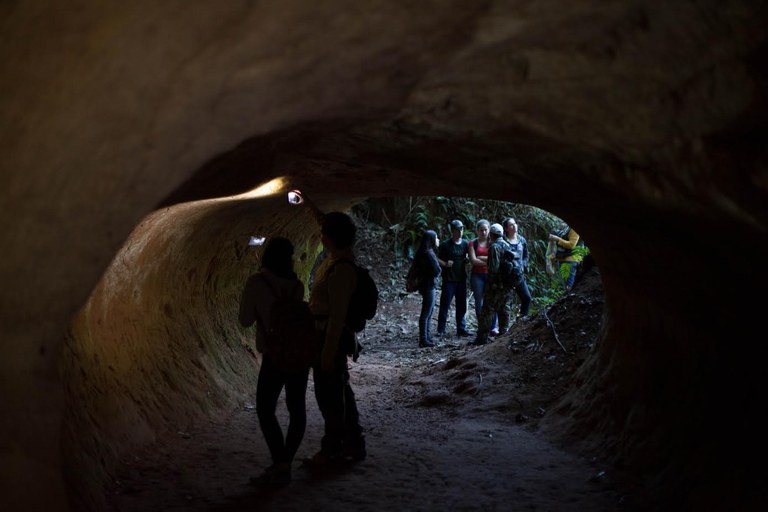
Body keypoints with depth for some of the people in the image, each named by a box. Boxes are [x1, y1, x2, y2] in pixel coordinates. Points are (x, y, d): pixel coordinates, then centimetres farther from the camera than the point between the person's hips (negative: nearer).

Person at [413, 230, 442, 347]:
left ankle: (426, 337, 25)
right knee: (426, 313, -4)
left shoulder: (422, 252, 10)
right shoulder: (429, 253, -19)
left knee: (429, 311, 17)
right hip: (429, 285, -10)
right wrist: (435, 275, 2)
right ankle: (423, 340, 0)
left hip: (425, 284, 10)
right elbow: (437, 270, -20)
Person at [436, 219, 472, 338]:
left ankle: (461, 329, 19)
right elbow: (437, 259, -3)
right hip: (449, 279, -4)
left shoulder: (466, 243, 7)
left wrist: (468, 259, -3)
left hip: (461, 279, 5)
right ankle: (441, 330, 3)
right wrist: (445, 264, -20)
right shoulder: (445, 245, -6)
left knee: (461, 305, 10)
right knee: (445, 305, -4)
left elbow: (469, 257, 19)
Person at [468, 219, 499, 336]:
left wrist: (481, 258, -9)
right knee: (479, 302, 0)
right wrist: (489, 262, -8)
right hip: (477, 275, 0)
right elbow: (473, 260, -6)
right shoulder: (473, 243, 6)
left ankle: (493, 327, 0)